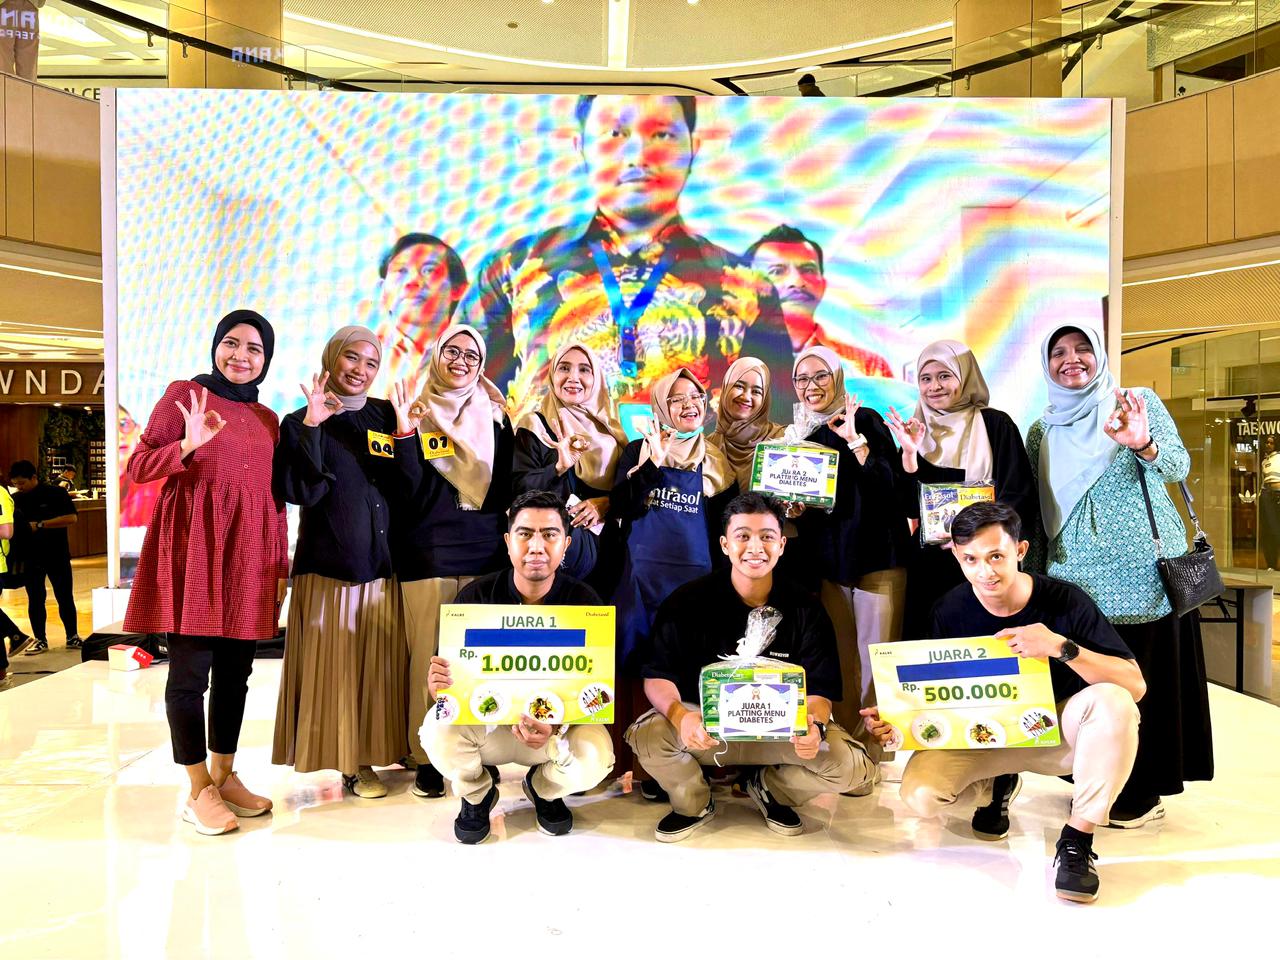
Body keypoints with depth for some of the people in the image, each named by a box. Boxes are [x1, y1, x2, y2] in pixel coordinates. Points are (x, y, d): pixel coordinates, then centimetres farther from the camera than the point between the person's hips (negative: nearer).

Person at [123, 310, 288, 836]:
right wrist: (187, 445, -23)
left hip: (250, 557, 5)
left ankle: (225, 775, 21)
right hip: (194, 551, -5)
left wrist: (282, 564, 12)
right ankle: (198, 790, 10)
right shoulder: (184, 393, 1)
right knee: (191, 669, -1)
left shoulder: (268, 418, 16)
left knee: (235, 670, 8)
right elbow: (138, 466, -4)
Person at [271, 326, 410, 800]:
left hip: (383, 563, 4)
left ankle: (385, 744, 24)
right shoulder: (302, 422, 0)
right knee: (338, 665, 0)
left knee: (381, 662, 9)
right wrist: (312, 426, -20)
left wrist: (407, 431, -12)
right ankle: (352, 763, 12)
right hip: (329, 564, -3)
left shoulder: (386, 416, 9)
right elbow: (299, 492, -15)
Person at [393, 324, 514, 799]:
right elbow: (408, 491, -6)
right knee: (429, 655, -3)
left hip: (485, 551, 2)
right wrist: (405, 433, -16)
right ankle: (426, 758, 8)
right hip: (428, 553, -2)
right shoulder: (416, 415, 5)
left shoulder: (495, 417, 13)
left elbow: (505, 490, 13)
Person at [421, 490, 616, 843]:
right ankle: (477, 793, 8)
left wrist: (556, 725, -38)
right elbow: (444, 677, -10)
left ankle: (544, 789, 11)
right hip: (484, 718, 0)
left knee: (595, 758, -30)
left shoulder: (584, 602, -12)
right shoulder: (476, 596, -11)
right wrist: (438, 684, -38)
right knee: (438, 730, -31)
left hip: (560, 720, 0)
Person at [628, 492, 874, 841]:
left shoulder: (806, 610, -5)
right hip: (705, 724, -1)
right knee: (647, 736, -31)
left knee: (852, 765, -23)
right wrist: (680, 717, -35)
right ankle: (694, 803, 5)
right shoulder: (687, 602, -9)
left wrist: (815, 725, -32)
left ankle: (771, 789, 11)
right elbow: (658, 677, -12)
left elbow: (818, 690, -7)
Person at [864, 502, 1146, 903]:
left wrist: (1063, 647, -36)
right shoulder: (950, 611, -12)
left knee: (1112, 701, -33)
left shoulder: (1065, 601, -18)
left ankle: (1077, 839, -17)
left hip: (1056, 730, -1)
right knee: (919, 795, -24)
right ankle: (997, 785, 12)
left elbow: (1135, 685, -20)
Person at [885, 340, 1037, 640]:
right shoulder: (915, 430, 9)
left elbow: (1018, 495, -5)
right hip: (927, 566, 3)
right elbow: (910, 505, 4)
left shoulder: (995, 424, -2)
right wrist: (909, 453, -9)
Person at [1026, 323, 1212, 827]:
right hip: (1076, 574, 3)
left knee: (1143, 676, 1)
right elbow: (1036, 511, 14)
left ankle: (1143, 791, 14)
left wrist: (1142, 444, -33)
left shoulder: (1138, 403, 2)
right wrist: (1035, 576, 9)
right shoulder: (1041, 431, 12)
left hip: (1143, 571, -3)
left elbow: (1178, 466, -12)